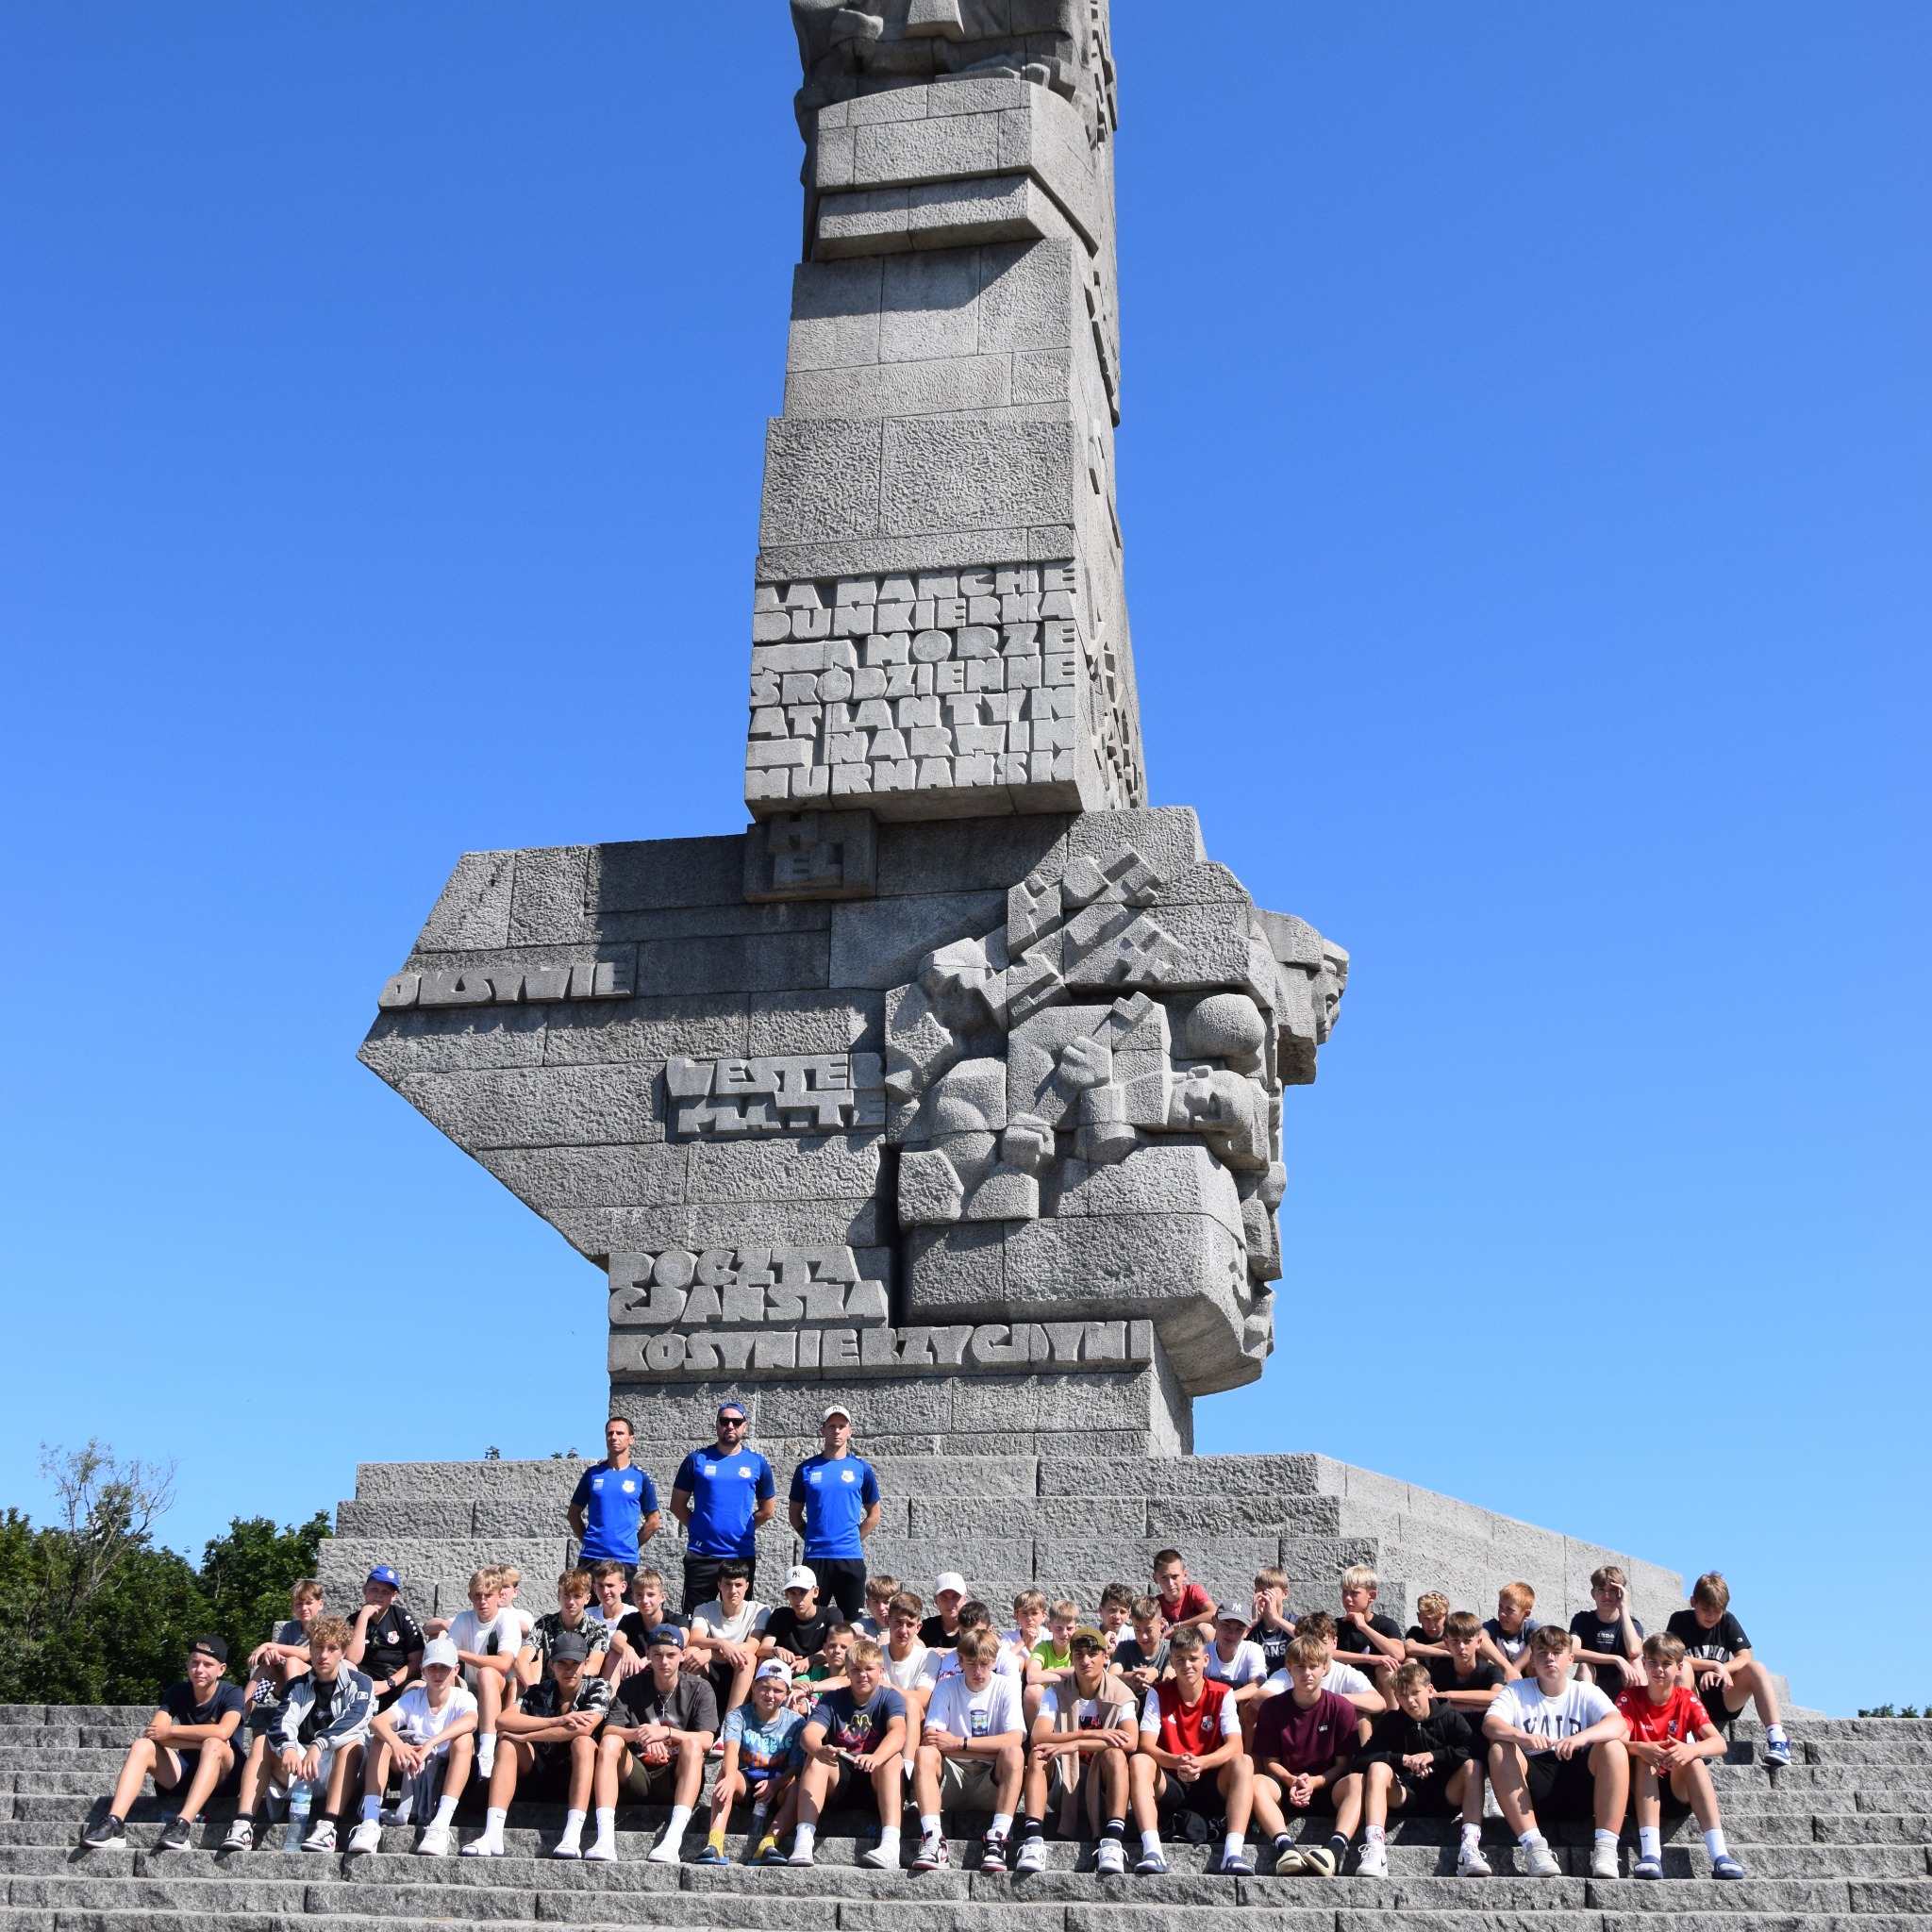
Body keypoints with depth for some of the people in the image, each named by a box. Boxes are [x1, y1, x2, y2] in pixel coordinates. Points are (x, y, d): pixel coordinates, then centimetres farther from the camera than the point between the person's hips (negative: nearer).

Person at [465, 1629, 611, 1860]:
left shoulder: (597, 1688, -6)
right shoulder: (539, 1691, 0)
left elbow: (584, 1728, -26)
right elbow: (502, 1721, -18)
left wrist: (526, 1736, -19)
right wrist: (557, 1721, -27)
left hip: (580, 1778, -3)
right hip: (541, 1778, 3)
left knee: (582, 1742, -30)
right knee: (509, 1744, -19)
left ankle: (572, 1838, -43)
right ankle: (492, 1836, -32)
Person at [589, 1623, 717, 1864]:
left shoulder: (699, 1688, 1)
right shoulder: (632, 1686, 6)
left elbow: (706, 1740, -12)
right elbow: (609, 1730, -8)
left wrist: (665, 1732, -27)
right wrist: (640, 1735, -29)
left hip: (677, 1780, -2)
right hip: (639, 1775, 2)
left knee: (692, 1745, -31)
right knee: (610, 1743, -24)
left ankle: (672, 1841, -44)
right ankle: (605, 1839, -39)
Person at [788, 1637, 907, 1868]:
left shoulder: (890, 1698, -3)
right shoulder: (832, 1700, 1)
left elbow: (898, 1732, -25)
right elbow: (809, 1733, -16)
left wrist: (876, 1758, -47)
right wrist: (820, 1751, -42)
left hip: (876, 1783, -2)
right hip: (838, 1783, 2)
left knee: (894, 1758, -30)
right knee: (815, 1759, -25)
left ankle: (890, 1844, -44)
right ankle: (803, 1844, -38)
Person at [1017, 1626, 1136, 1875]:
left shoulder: (1120, 1694, -4)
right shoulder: (1056, 1693, -2)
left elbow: (1131, 1741, -23)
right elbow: (1038, 1738, -20)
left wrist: (1075, 1744, -31)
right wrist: (1093, 1734, -29)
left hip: (1100, 1782, -1)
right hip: (1061, 1778, 1)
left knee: (1115, 1754, -30)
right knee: (1037, 1756, -27)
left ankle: (1111, 1843, -40)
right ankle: (1033, 1842, -39)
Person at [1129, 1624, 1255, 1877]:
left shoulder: (1222, 1695, -1)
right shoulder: (1158, 1694, 0)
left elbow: (1235, 1746, -14)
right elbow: (1146, 1745, -12)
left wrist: (1201, 1763, -34)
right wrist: (1176, 1761, -34)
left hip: (1210, 1786, 0)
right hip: (1169, 1786, 0)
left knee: (1244, 1762, -26)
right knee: (1138, 1762, -28)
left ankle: (1233, 1852, -38)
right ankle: (1152, 1851, -41)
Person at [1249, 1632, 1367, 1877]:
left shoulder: (1341, 1708, 0)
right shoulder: (1272, 1708, 2)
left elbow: (1343, 1763, 0)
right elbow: (1270, 1761, 3)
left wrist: (1315, 1782, -17)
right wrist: (1292, 1781, -17)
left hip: (1327, 1789, -1)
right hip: (1286, 1786, 1)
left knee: (1356, 1783, -33)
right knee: (1256, 1783, -31)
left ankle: (1336, 1848, -53)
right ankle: (1285, 1846, -50)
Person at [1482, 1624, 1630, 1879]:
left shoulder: (1585, 1692, 8)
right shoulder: (1517, 1691, 8)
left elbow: (1619, 1725, -13)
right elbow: (1489, 1724, -11)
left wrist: (1581, 1737, -33)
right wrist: (1523, 1737, -34)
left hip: (1578, 1783, 0)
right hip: (1533, 1785, 0)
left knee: (1614, 1748, -25)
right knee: (1499, 1749, -27)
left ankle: (1605, 1847, -28)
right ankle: (1533, 1845, -32)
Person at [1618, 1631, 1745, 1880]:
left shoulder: (1687, 1700, 2)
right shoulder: (1630, 1699, -2)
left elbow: (1719, 1743, -14)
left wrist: (1690, 1750, -35)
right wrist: (1640, 1748, -41)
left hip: (1679, 1788, 1)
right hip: (1640, 1790, -1)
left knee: (1694, 1760, -28)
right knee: (1644, 1758, -31)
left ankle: (1720, 1855, -38)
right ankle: (1650, 1855, -45)